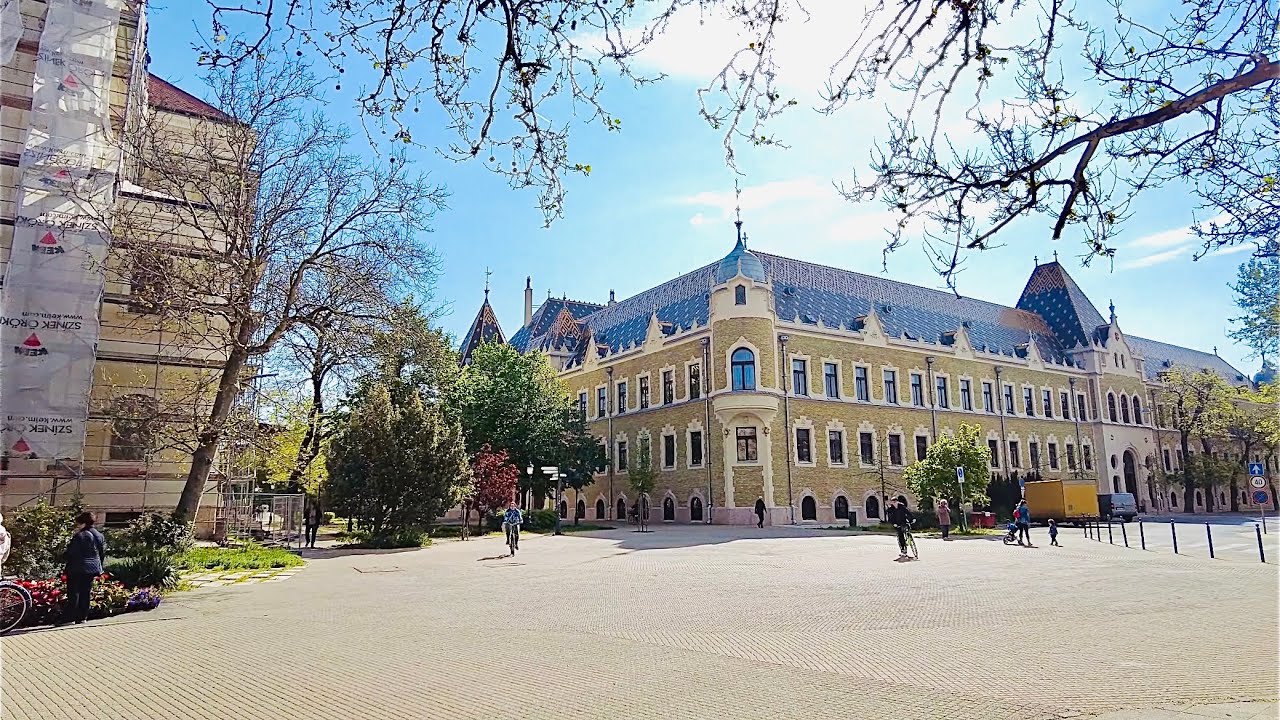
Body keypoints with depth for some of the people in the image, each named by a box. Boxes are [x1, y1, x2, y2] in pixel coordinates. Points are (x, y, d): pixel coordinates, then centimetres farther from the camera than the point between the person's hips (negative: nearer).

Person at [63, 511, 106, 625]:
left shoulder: (79, 536, -16)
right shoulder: (100, 536, 8)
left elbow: (71, 554, -15)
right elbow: (103, 553, 14)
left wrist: (64, 557, 6)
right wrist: (98, 567, 23)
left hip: (77, 569, -7)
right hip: (93, 568, 7)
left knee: (74, 594, 1)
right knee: (85, 593, 12)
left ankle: (70, 617, 3)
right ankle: (82, 617, 13)